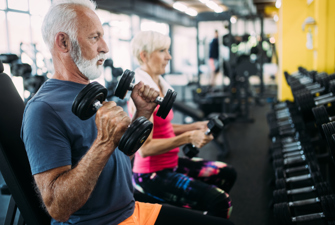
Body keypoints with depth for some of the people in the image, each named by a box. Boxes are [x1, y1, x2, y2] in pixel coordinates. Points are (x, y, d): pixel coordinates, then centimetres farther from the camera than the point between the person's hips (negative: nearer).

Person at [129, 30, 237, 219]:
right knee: (220, 201, -22)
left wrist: (195, 127, 7)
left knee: (227, 174, 15)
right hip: (152, 175, -10)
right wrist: (188, 137, -28)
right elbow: (145, 148, -25)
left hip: (170, 163, 10)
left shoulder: (159, 85, 8)